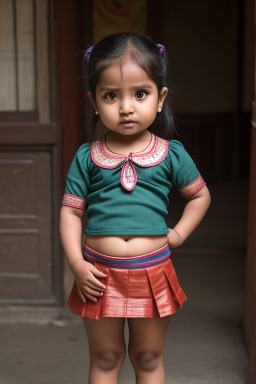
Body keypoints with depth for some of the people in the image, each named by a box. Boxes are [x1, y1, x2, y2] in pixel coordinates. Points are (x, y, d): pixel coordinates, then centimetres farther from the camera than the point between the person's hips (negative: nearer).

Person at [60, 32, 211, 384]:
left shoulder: (172, 154, -2)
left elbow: (200, 195, 11)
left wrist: (180, 232, -1)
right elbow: (71, 211, -1)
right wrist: (76, 264, -10)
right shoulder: (87, 157, -3)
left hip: (152, 272, 0)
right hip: (99, 274, 0)